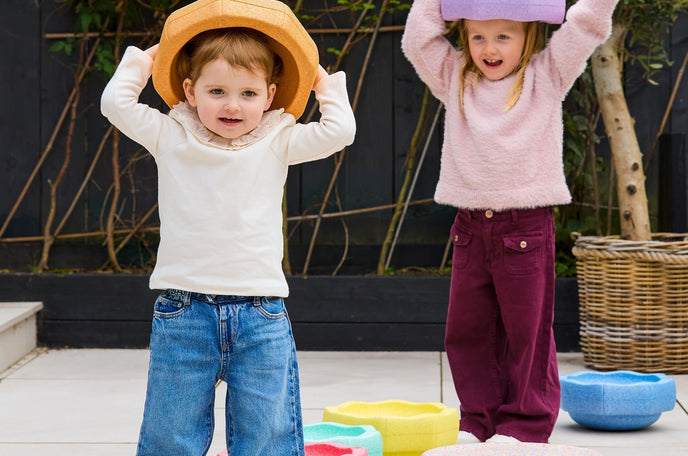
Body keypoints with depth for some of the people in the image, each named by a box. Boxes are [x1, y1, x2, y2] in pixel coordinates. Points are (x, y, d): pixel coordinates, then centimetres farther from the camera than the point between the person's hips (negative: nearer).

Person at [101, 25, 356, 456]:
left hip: (261, 317, 0)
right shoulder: (171, 138, 5)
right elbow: (116, 103, 4)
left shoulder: (277, 142, 5)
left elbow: (339, 131, 0)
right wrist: (142, 60, 15)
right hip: (183, 311, 0)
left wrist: (326, 82, 10)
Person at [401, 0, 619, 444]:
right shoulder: (456, 82, 11)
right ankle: (480, 419, 20)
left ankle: (525, 423, 11)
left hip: (526, 228, -4)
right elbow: (419, 40, 7)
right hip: (470, 227, 4)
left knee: (528, 331, 1)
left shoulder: (546, 77, 3)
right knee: (466, 331, 9)